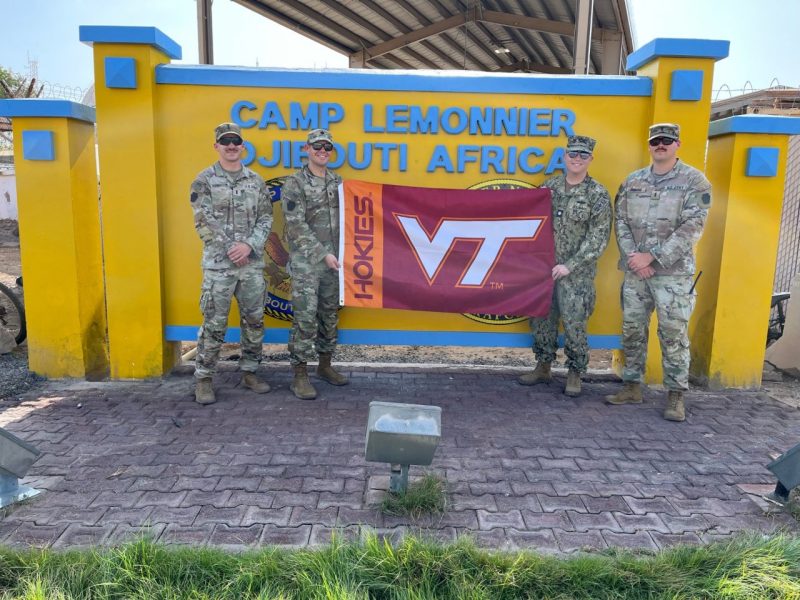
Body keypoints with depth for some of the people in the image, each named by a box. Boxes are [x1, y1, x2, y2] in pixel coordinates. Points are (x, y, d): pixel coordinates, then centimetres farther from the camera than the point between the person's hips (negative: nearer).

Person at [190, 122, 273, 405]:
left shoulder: (256, 181, 9)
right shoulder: (204, 180, 0)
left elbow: (266, 218, 5)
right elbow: (204, 223, -7)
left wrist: (249, 246, -11)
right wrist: (232, 250, -13)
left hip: (252, 264, 4)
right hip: (218, 265, -3)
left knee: (254, 320, 9)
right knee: (214, 324, 0)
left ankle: (249, 373, 23)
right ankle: (203, 379, 13)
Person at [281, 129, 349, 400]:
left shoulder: (337, 182, 11)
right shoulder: (294, 184, -6)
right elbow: (297, 227, -13)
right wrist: (323, 254, -15)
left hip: (333, 261, 6)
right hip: (305, 262, -6)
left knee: (329, 315, 13)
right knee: (305, 318, -5)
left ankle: (325, 365, 28)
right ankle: (300, 376, 4)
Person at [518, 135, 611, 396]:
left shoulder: (598, 194, -5)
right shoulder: (550, 185, 8)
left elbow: (598, 238, -9)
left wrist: (570, 265, -14)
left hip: (576, 272, -4)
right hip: (544, 265, 5)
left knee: (574, 324, -2)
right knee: (541, 319, 10)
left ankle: (574, 375, 15)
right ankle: (543, 368, 26)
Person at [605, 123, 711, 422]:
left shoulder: (694, 181, -2)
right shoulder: (632, 181, 11)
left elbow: (691, 229, -10)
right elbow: (620, 221, 7)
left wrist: (651, 257, -15)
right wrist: (633, 257, -7)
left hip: (673, 273, -4)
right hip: (634, 271, 4)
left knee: (674, 334, -1)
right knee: (632, 330, 9)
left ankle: (676, 396, 10)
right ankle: (632, 386, 21)